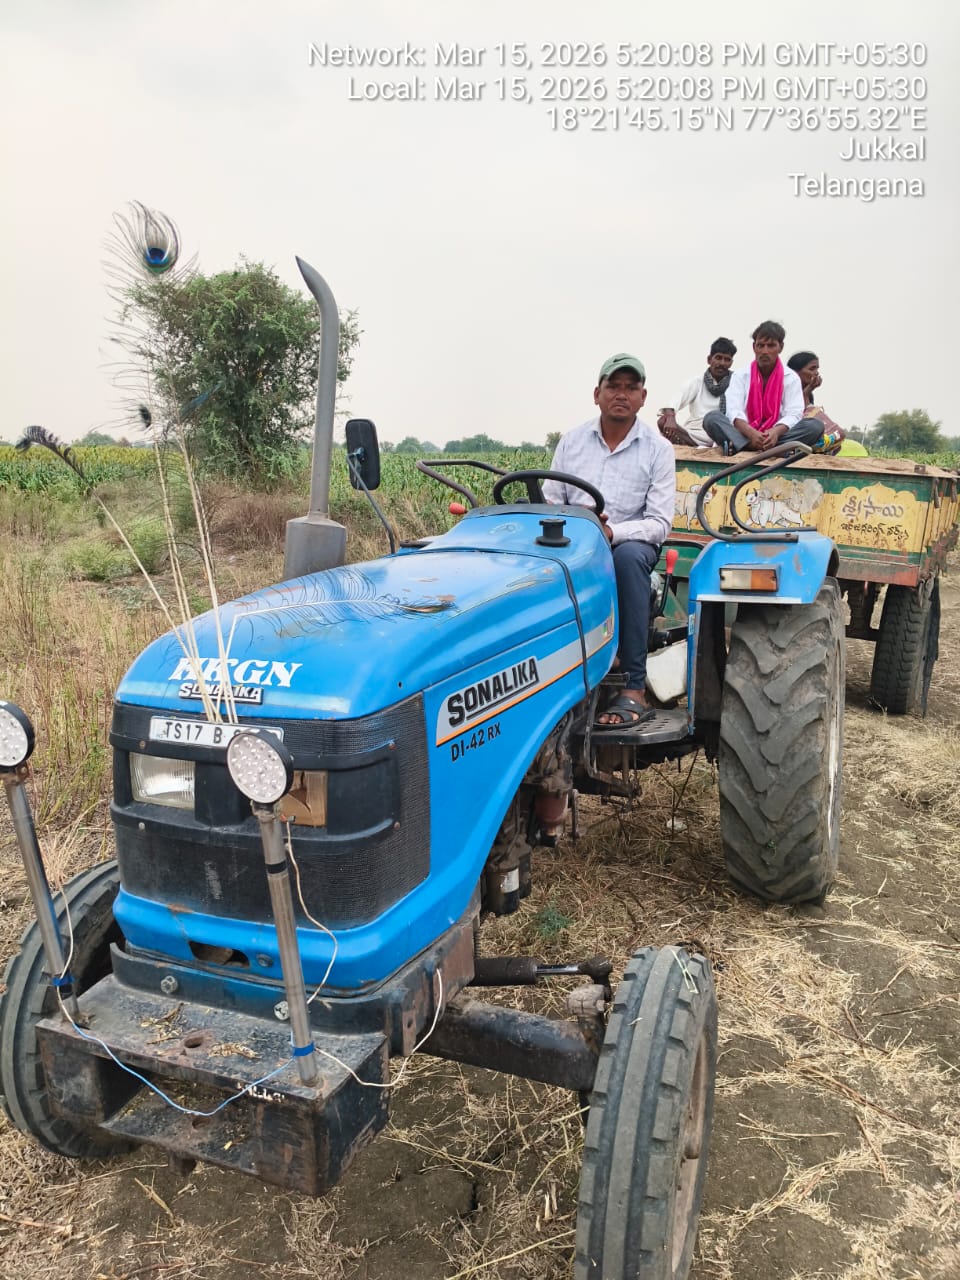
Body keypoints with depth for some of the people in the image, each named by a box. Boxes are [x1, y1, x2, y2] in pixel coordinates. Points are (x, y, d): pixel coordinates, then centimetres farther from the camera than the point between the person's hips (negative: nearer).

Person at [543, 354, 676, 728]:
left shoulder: (657, 449, 0)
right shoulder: (572, 441, 8)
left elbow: (659, 523, -7)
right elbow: (549, 502, 9)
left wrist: (611, 532, -26)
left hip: (630, 544, -2)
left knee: (628, 555, -38)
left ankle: (635, 689, -36)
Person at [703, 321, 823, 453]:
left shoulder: (791, 378, 7)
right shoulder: (740, 375, 5)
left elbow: (794, 414, -6)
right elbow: (734, 412, -9)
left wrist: (776, 432, -29)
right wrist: (751, 433, -30)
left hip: (776, 436, 1)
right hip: (745, 434, -1)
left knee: (815, 426, -25)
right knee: (711, 418, -26)